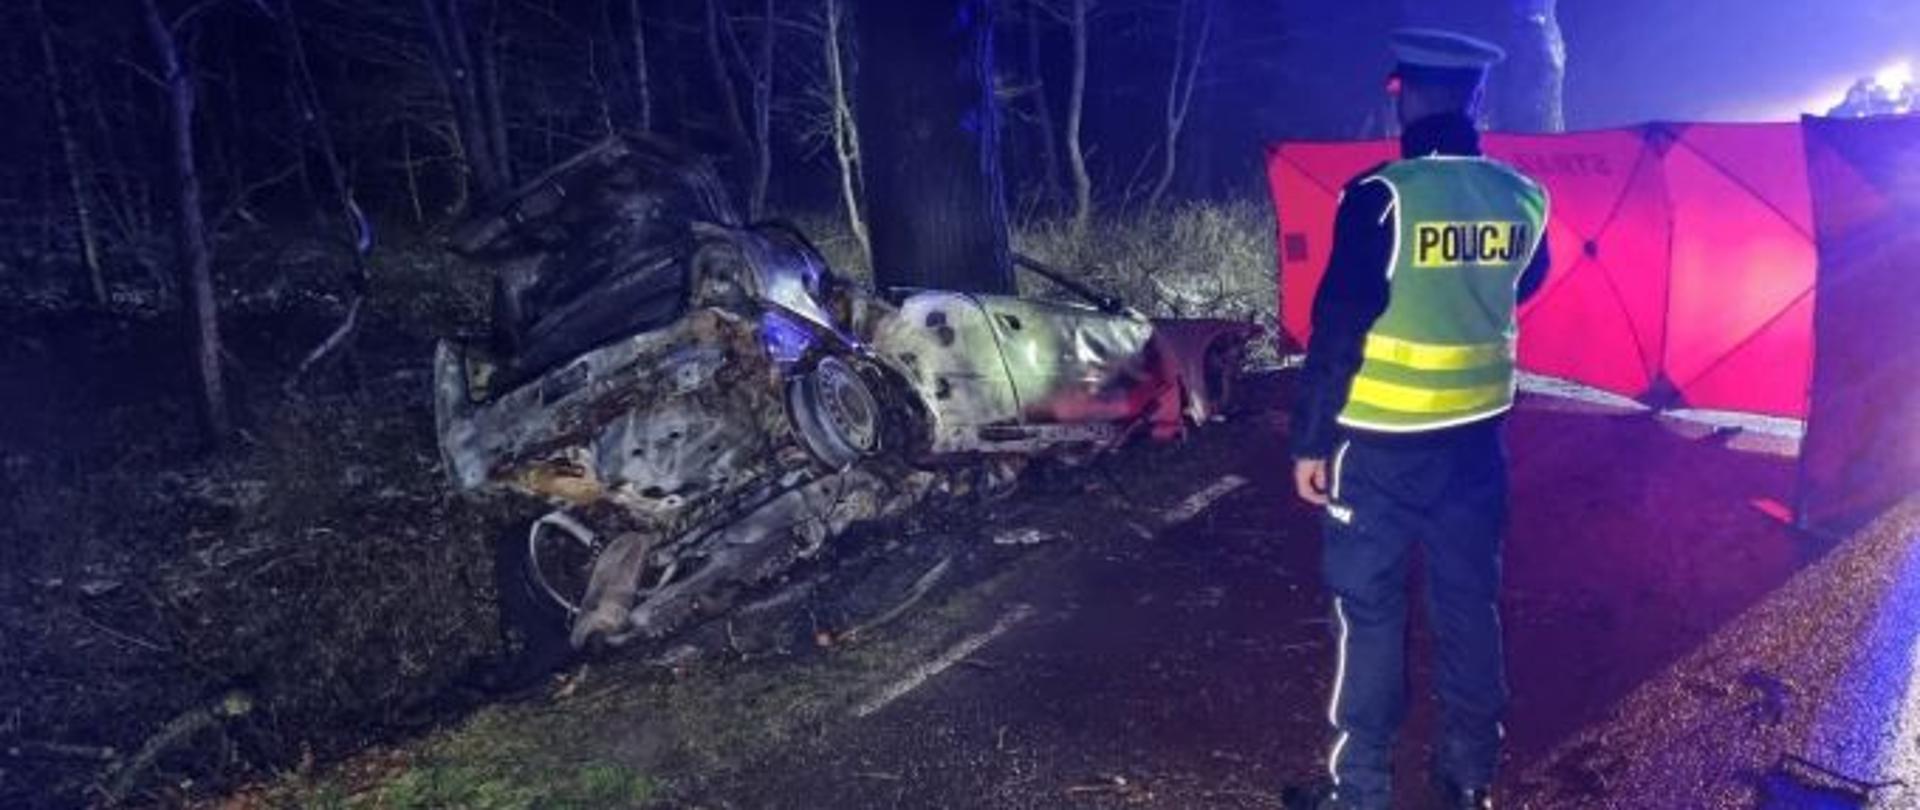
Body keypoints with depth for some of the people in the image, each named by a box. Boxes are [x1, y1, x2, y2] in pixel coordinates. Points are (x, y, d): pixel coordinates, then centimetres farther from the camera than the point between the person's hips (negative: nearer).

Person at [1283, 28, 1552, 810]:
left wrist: (1309, 439, -9)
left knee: (1367, 606, 6)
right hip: (1478, 437, 5)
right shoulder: (1523, 198, 0)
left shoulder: (1382, 194, -17)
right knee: (1469, 601, 16)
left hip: (1382, 443, -5)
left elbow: (1338, 328, -17)